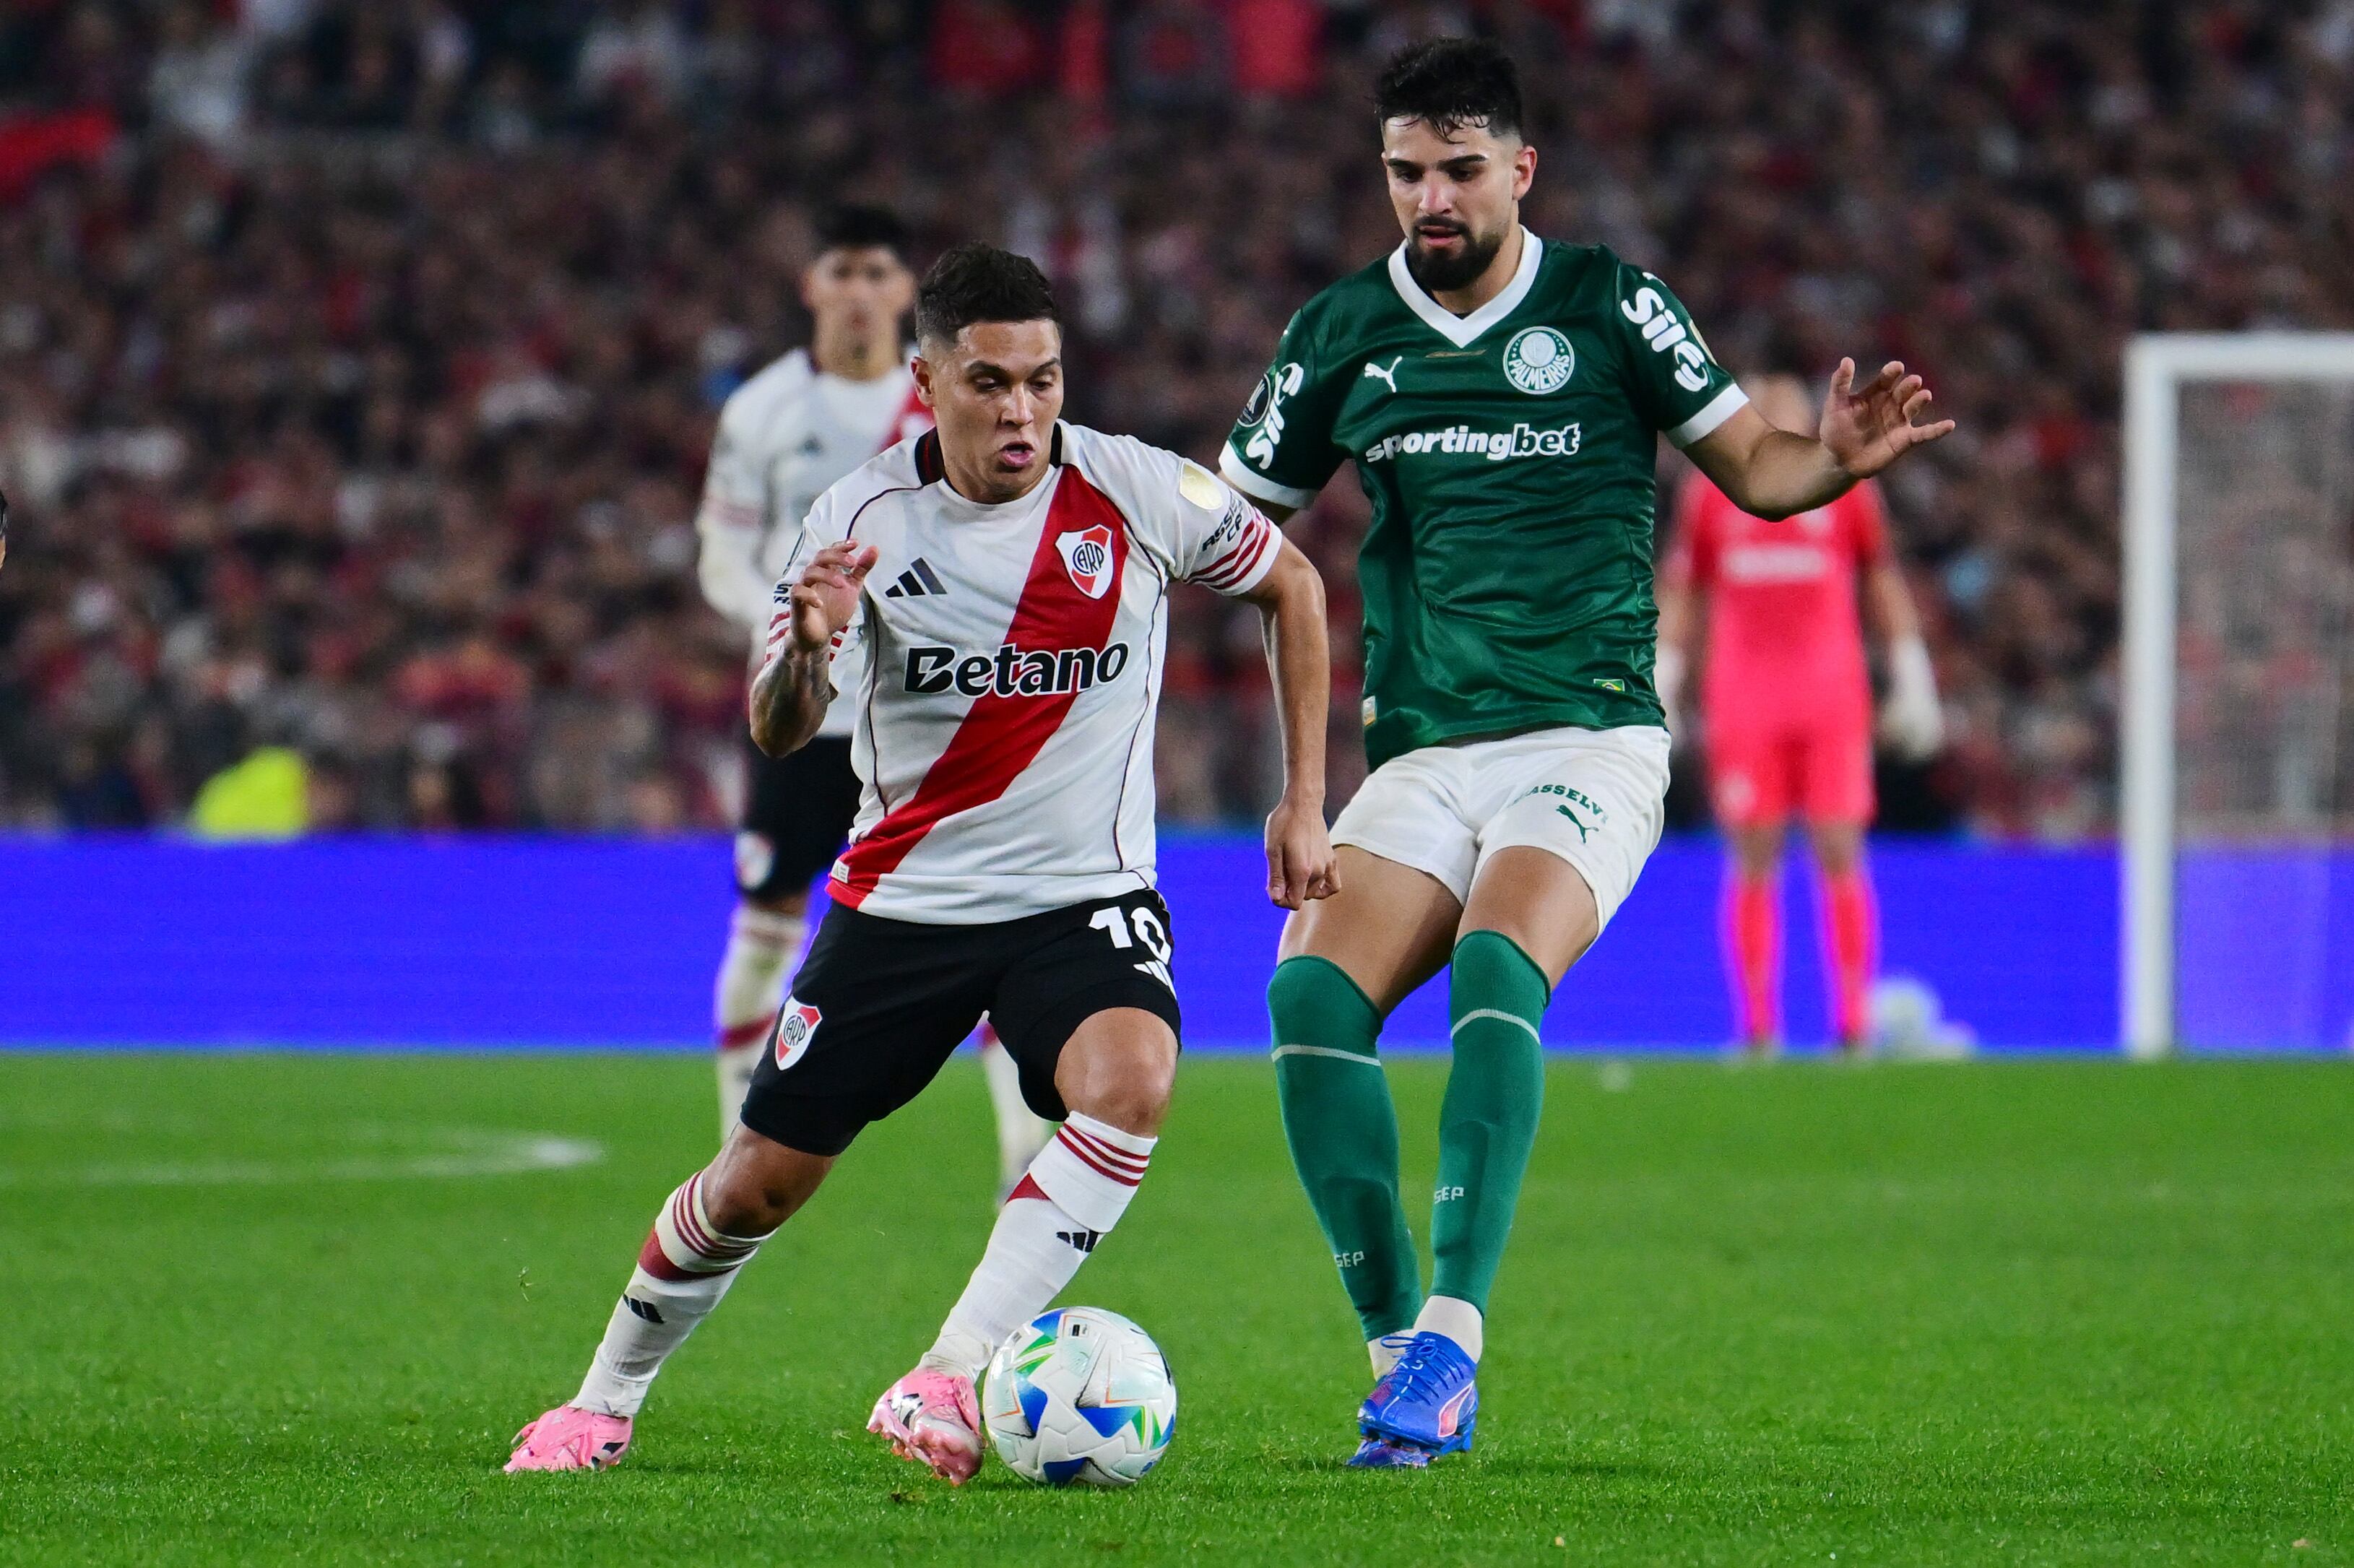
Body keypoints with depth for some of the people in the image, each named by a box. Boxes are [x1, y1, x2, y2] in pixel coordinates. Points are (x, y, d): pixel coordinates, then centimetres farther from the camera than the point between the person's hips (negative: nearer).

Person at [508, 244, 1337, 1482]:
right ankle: (606, 1400, 31)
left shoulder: (1137, 493, -11)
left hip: (1088, 897, -1)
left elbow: (1291, 585, 7)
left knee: (1130, 1083, -33)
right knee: (755, 1184, 4)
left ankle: (948, 1381, -30)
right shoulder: (861, 519, -9)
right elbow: (774, 735, -12)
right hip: (903, 901, 1)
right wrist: (807, 649, -36)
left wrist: (1303, 801, 4)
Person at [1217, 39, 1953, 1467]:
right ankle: (1396, 1345, -11)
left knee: (1494, 970, -30)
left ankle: (1455, 1335, -32)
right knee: (1312, 993, -20)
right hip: (1420, 760, 3)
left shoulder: (1606, 305, 1)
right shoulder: (1345, 332, 8)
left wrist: (1837, 459, -16)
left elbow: (1753, 465, 5)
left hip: (1586, 744, -3)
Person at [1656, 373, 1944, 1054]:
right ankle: (1757, 1025, 3)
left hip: (1832, 698, 0)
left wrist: (1912, 684, 9)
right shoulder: (1709, 493, 8)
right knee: (1754, 862, -1)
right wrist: (1658, 693, 11)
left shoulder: (1843, 488, 6)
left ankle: (1854, 1021, -1)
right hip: (1743, 698, 1)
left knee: (1840, 855, -4)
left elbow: (1885, 582, 12)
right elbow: (1680, 592, 14)